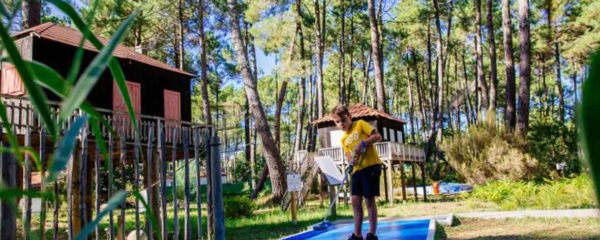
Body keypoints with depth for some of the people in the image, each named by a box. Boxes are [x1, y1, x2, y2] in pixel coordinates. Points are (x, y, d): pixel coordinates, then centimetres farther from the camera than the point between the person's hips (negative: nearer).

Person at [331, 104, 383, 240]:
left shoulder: (360, 124, 1)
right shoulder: (343, 139, 18)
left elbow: (378, 136, -5)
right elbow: (348, 156, 15)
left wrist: (363, 143, -19)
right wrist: (350, 160, -8)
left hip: (371, 166, -6)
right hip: (357, 169, 6)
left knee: (369, 200, -4)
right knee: (355, 201, 3)